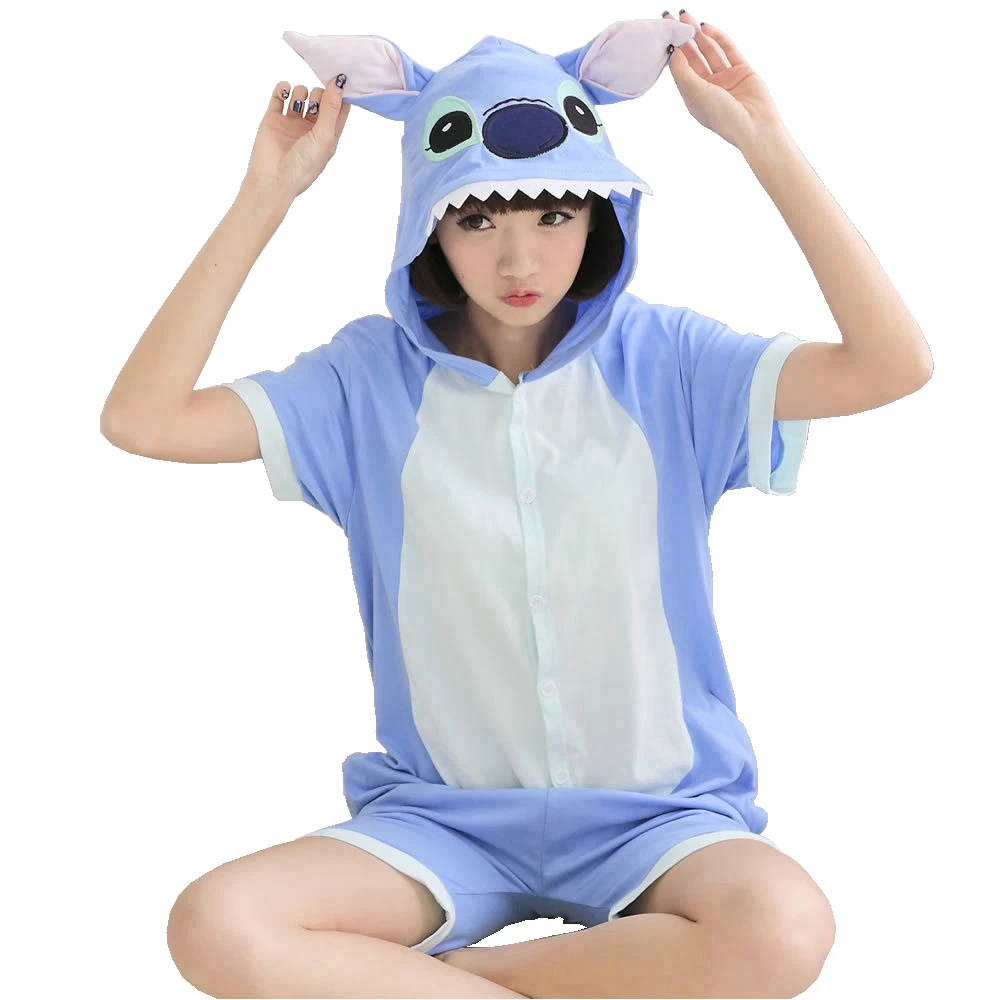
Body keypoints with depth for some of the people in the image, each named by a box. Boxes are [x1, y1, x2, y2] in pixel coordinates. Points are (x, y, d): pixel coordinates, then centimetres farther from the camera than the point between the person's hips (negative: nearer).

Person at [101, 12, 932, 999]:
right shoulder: (374, 376, 0)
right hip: (445, 809, 0)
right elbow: (141, 418, -10)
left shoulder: (660, 359, -2)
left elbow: (894, 364, -15)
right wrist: (264, 198, -13)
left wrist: (769, 148, -16)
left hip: (655, 807, 0)